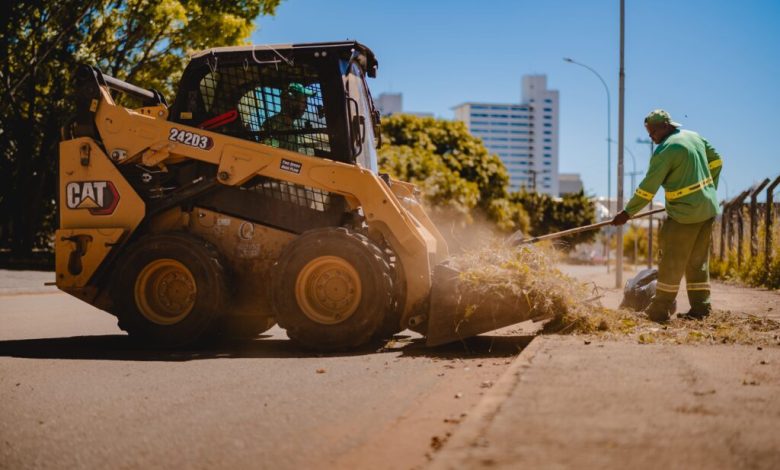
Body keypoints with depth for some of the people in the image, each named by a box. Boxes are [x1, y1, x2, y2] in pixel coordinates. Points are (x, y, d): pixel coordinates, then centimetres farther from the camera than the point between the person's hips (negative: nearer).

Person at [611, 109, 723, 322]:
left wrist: (627, 213, -9)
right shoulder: (695, 137, 9)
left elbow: (647, 189, -16)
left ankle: (660, 310, 4)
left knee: (671, 262, -1)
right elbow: (716, 161, 19)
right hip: (708, 209, 8)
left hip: (685, 213, -8)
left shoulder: (665, 151, -16)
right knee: (698, 260, 14)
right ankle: (700, 307, 16)